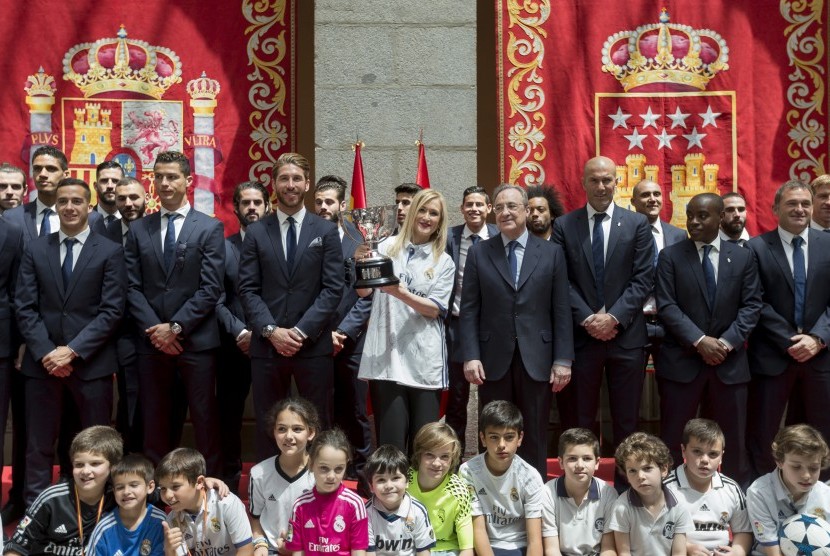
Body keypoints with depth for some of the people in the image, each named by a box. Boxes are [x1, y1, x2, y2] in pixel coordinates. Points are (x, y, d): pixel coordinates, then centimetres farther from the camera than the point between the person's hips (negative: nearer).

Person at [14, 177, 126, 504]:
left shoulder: (110, 251, 2)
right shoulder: (35, 250, 10)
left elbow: (112, 310, -6)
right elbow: (24, 307, 4)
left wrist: (73, 350, -14)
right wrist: (46, 352, -9)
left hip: (91, 362, -2)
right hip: (42, 361, 2)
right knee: (39, 446, 7)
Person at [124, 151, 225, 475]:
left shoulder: (210, 228, 1)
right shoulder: (138, 229, 10)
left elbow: (211, 288, -6)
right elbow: (133, 287, 5)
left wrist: (176, 327, -12)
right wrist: (154, 329, -7)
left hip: (196, 341, -3)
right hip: (151, 342, 3)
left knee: (205, 421, 3)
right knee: (154, 423, 9)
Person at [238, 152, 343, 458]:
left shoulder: (326, 231, 6)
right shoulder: (256, 232, 8)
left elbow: (332, 289, -2)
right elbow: (248, 289, 2)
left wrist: (302, 330, -11)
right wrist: (271, 331, -11)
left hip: (313, 345, -1)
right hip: (266, 346, 1)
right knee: (267, 426, 7)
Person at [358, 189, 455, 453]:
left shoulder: (444, 262, 8)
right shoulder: (388, 248, 8)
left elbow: (435, 309, -1)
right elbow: (363, 292, 3)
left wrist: (402, 294, -17)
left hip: (424, 359, 1)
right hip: (386, 355, -1)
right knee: (390, 440, 0)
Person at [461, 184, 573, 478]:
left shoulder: (551, 252, 6)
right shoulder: (478, 254, 7)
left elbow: (561, 310, 3)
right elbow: (469, 310, 3)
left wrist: (563, 359, -3)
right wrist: (470, 356, -7)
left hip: (536, 359, 0)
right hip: (493, 360, 0)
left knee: (534, 440, 7)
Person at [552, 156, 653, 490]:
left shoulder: (637, 224, 6)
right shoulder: (564, 226, 5)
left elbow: (643, 278, -2)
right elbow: (562, 281, 0)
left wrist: (614, 317, -12)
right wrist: (587, 319, -11)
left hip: (626, 335, 0)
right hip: (580, 335, 0)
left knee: (627, 420, 7)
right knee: (579, 422, 6)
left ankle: (626, 486, 18)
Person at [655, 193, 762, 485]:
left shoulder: (743, 257, 7)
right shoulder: (670, 256, 1)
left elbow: (751, 305, 2)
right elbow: (666, 306, -7)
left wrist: (727, 342, -13)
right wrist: (700, 340, -17)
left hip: (730, 361, 2)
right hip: (682, 360, -2)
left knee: (734, 439, 10)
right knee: (673, 438, 4)